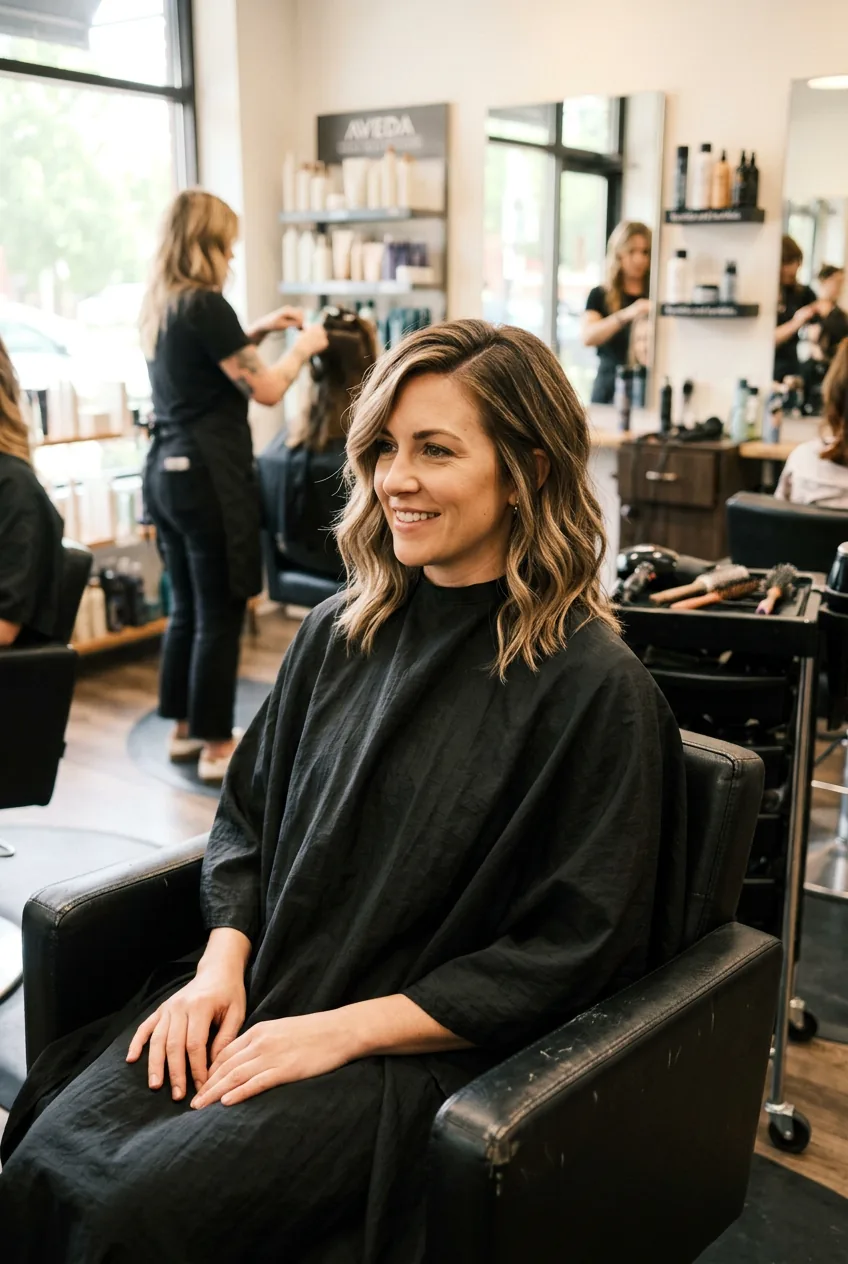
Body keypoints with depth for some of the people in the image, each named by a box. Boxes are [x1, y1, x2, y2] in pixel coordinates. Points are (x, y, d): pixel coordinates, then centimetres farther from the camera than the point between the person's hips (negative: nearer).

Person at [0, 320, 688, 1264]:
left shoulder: (595, 689, -14)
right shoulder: (340, 631, 5)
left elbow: (569, 953, -13)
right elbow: (245, 814, 14)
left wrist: (342, 1029, -15)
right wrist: (221, 962, -4)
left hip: (422, 1048, -5)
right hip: (258, 999, 5)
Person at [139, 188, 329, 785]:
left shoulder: (159, 305, 12)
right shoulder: (205, 304, -14)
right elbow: (265, 388, -13)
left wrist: (257, 331, 22)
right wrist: (303, 347, 3)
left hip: (167, 470, 9)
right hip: (210, 478, -9)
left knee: (187, 607, 17)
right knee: (219, 614, -1)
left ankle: (185, 729, 27)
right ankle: (217, 747, 8)